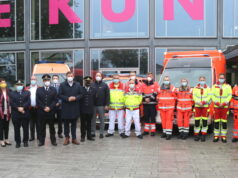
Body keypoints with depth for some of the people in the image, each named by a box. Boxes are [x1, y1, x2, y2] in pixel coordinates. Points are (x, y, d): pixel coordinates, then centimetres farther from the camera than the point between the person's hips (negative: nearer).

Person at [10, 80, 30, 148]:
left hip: (25, 114, 0)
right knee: (16, 129, 3)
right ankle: (18, 142, 13)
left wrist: (23, 107, -17)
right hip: (15, 114, 0)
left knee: (26, 128, 4)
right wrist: (18, 108, -15)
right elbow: (11, 103, -2)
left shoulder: (27, 93, 10)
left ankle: (25, 141, 15)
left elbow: (28, 102, -3)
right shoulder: (12, 93, 10)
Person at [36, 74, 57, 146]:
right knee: (42, 127, 4)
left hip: (51, 111, 0)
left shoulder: (53, 89, 8)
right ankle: (41, 141, 12)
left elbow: (55, 100, 0)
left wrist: (49, 107, -12)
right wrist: (44, 108, -11)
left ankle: (53, 141, 14)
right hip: (41, 112, 0)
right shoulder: (39, 90, 9)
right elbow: (38, 101, 0)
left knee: (52, 127, 7)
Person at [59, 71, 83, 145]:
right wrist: (67, 98, -16)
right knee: (66, 124, 7)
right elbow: (60, 95, -3)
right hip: (66, 107, -1)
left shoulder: (78, 85, 7)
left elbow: (81, 94, 5)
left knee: (74, 124, 8)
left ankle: (74, 138, 15)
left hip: (75, 108, 1)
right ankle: (67, 138, 17)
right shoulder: (62, 85, 2)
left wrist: (75, 98, -13)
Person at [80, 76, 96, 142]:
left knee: (89, 123, 8)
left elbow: (94, 99, 9)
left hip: (90, 109, 2)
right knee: (83, 123, 5)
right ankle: (83, 136, 13)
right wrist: (80, 107, -1)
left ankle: (89, 136, 17)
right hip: (82, 109, -2)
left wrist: (93, 107, 5)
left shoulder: (93, 90, 7)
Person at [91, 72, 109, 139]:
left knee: (102, 119, 4)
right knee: (93, 119, 6)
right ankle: (92, 132, 14)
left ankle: (101, 133, 11)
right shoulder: (92, 85, 7)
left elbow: (107, 95, 0)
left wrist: (106, 105, -6)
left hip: (101, 105, -1)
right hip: (93, 105, 1)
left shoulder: (104, 85, 4)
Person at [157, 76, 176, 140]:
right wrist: (158, 106, 13)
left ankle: (169, 133, -5)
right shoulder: (160, 89, 10)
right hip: (162, 108, 3)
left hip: (170, 108, -3)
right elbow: (158, 98, 17)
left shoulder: (172, 88, 2)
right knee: (163, 120, 6)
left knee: (169, 120, -7)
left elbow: (175, 98, 6)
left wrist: (173, 106, 4)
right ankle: (164, 132, 17)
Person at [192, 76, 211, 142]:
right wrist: (198, 102, -16)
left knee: (205, 121, -2)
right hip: (197, 106, 0)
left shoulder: (208, 88, 10)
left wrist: (204, 102, -18)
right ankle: (196, 135, 5)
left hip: (205, 106, 0)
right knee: (197, 121, -2)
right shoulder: (195, 88, 12)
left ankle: (203, 135, 5)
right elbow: (194, 97, 0)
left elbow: (209, 97, -1)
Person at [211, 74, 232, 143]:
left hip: (225, 107, -1)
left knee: (224, 122, 0)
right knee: (216, 122, 0)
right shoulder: (214, 86, 8)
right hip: (216, 106, 1)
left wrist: (224, 103, -13)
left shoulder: (228, 86, 6)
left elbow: (229, 95, 0)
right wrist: (216, 102, -12)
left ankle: (223, 136, 7)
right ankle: (216, 136, 7)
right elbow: (212, 95, 1)